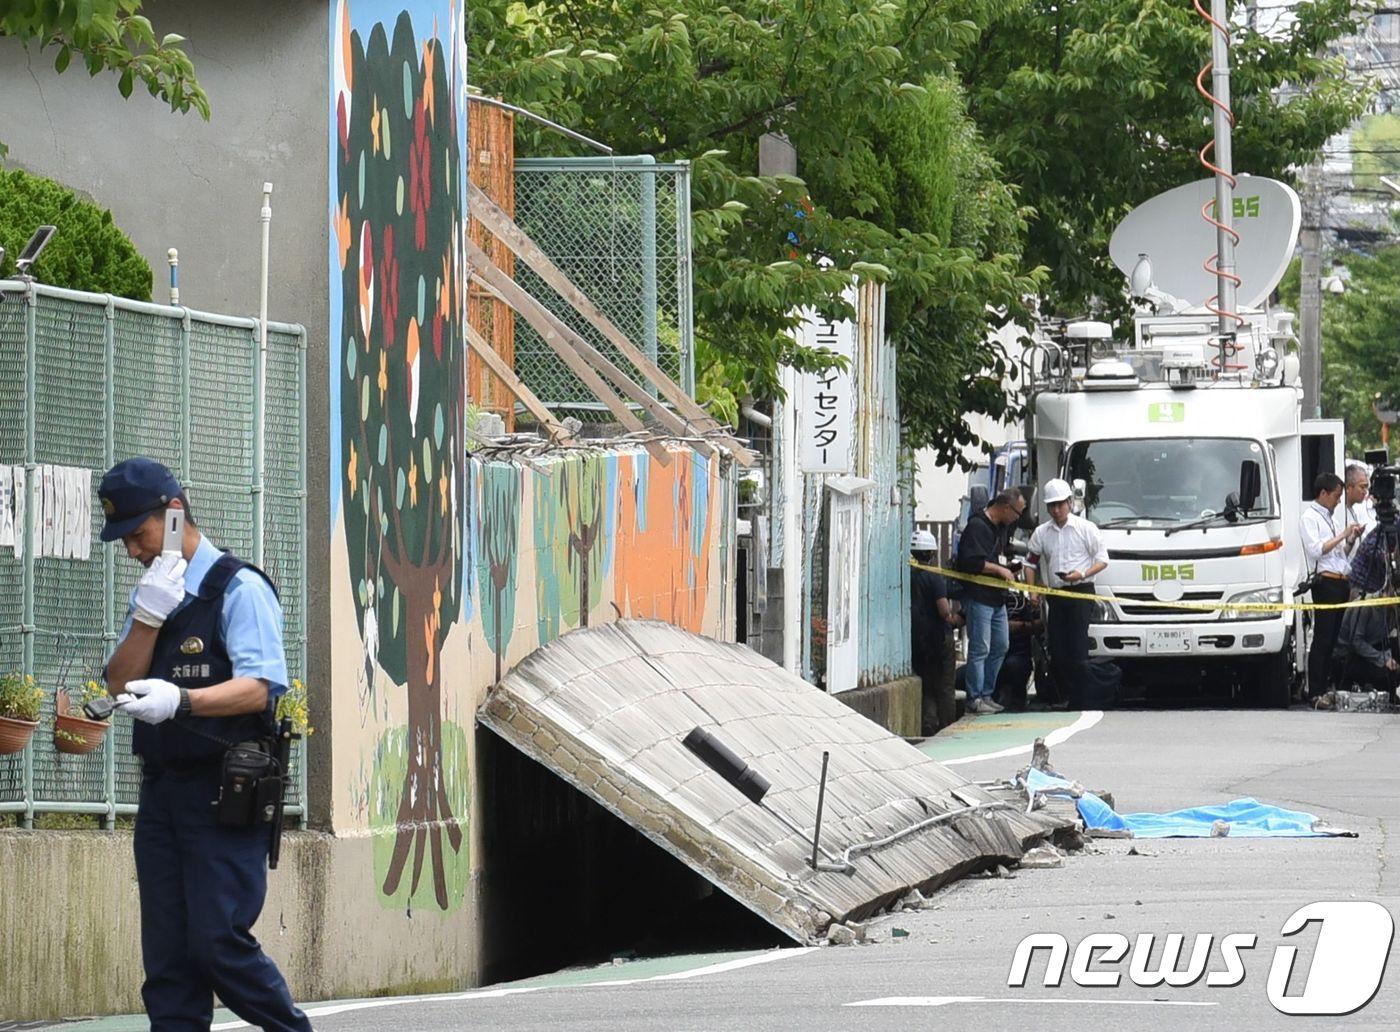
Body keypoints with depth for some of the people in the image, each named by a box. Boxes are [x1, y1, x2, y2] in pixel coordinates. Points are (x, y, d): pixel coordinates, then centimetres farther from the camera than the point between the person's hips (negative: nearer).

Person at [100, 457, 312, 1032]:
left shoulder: (239, 588, -6)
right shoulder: (150, 594, 18)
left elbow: (257, 687, -18)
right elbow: (121, 684, 7)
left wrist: (180, 700, -33)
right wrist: (148, 617, -9)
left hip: (224, 791, -7)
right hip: (162, 787, 7)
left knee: (217, 941, -13)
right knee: (166, 956, 3)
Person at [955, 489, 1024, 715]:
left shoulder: (1002, 527, 17)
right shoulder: (977, 526, -13)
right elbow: (972, 562, -21)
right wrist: (999, 569, -14)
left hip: (997, 598, 10)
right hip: (979, 597, -10)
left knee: (1000, 647, 11)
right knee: (980, 649, -9)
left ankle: (986, 695, 19)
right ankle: (974, 699, -5)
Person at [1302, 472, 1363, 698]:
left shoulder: (1331, 516, 22)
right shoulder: (1310, 517, -3)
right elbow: (1316, 550, -16)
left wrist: (1351, 539, 10)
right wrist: (1342, 535, -13)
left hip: (1341, 583, 9)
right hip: (1325, 582, -9)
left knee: (1337, 638, 8)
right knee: (1323, 639, -10)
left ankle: (1332, 687, 11)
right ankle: (1316, 692, -11)